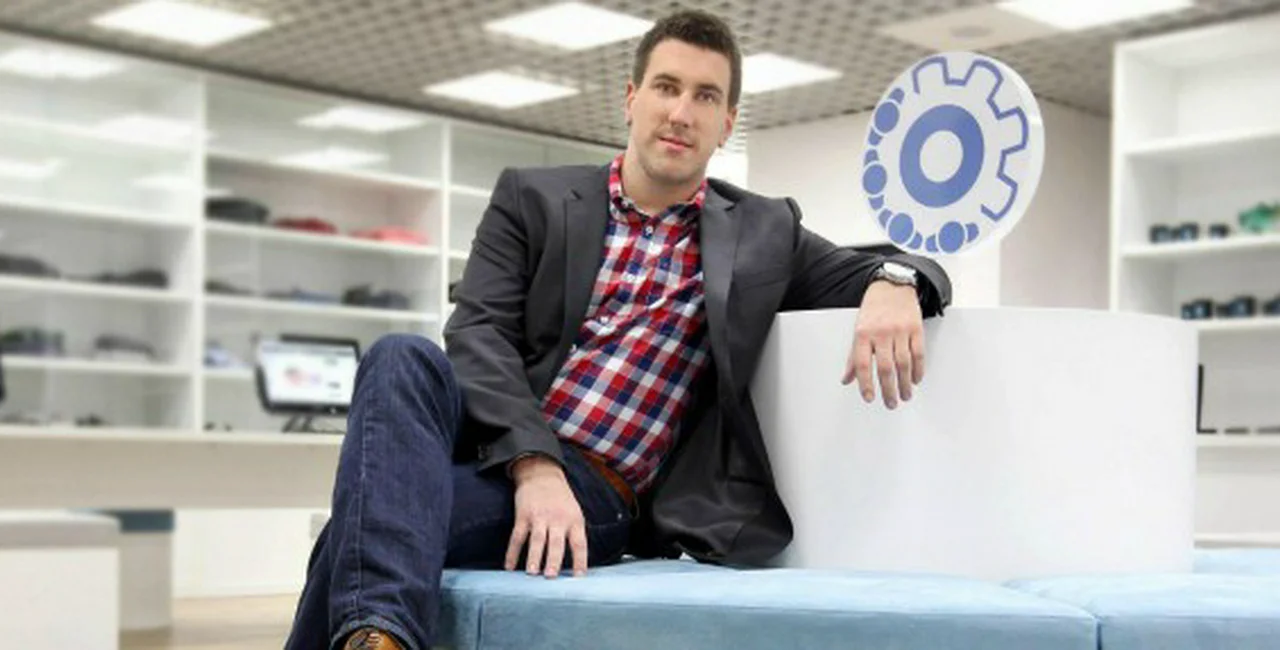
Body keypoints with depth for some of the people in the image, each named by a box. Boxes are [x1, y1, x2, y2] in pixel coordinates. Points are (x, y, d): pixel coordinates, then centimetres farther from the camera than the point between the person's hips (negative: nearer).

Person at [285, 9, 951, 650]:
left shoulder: (764, 232, 15)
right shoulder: (533, 198, 12)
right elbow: (478, 335, -1)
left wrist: (895, 281, -15)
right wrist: (535, 466, -19)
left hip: (602, 498, -2)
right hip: (494, 449, 2)